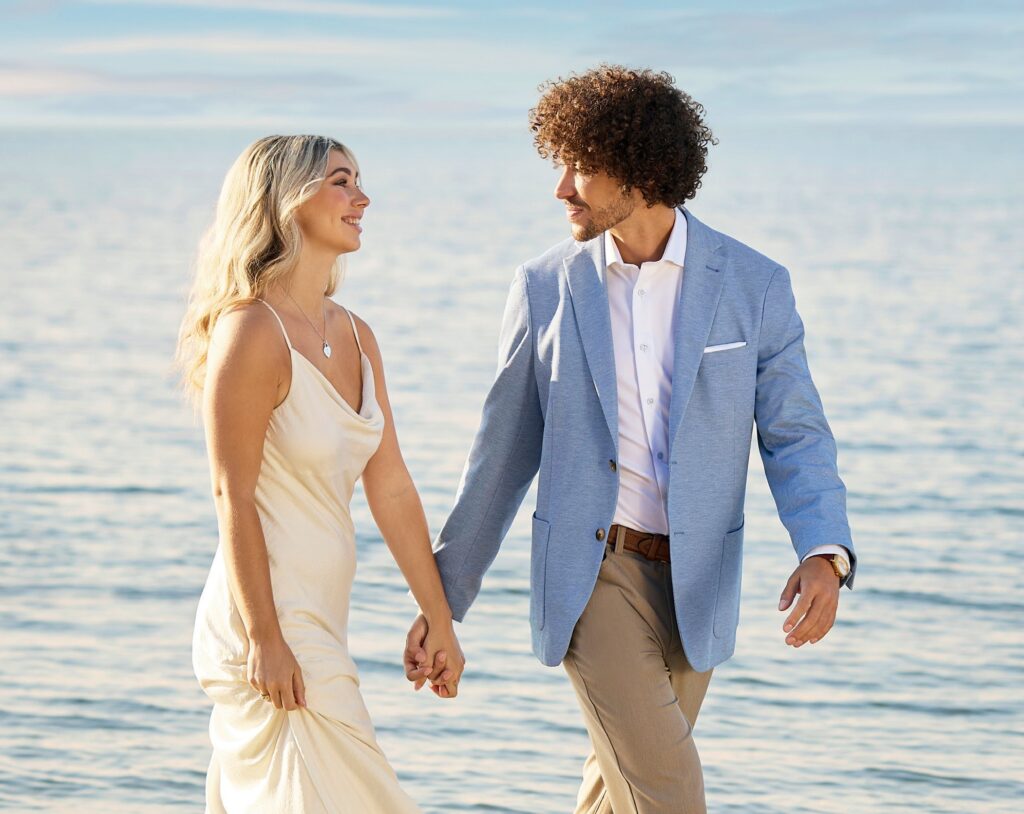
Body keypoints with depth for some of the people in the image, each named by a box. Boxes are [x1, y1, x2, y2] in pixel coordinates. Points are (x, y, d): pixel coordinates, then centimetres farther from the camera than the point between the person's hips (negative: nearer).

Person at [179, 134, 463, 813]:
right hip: (271, 630, -8)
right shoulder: (252, 331, -15)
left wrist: (440, 617, 12)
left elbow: (390, 485, 11)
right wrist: (265, 640, -17)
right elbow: (234, 499, -15)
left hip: (320, 622, 8)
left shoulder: (355, 337, 9)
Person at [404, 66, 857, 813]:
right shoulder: (546, 287, -1)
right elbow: (502, 454, 5)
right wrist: (442, 602, 7)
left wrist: (825, 554, -23)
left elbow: (796, 436, -4)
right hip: (591, 575, -2)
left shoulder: (754, 285, -3)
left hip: (693, 585, 2)